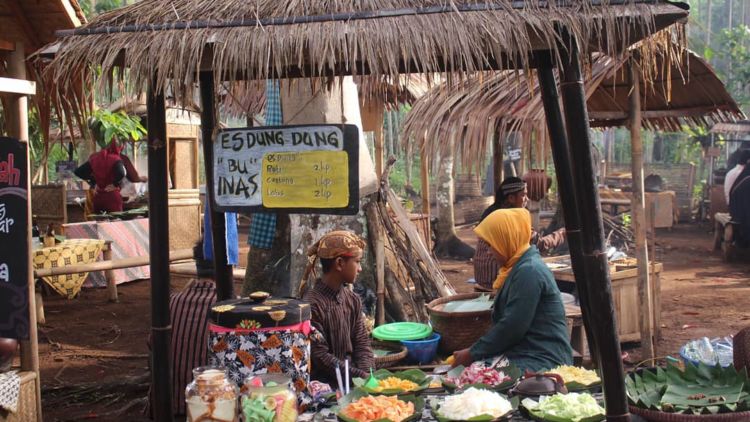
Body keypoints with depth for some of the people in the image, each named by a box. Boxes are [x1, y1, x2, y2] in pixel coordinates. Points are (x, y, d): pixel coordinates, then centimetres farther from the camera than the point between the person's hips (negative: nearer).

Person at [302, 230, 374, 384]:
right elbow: (320, 357, -15)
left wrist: (367, 373, -11)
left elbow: (362, 343, 7)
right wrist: (360, 375, -17)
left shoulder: (353, 300, 8)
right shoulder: (312, 304, -14)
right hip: (325, 382, -6)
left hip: (353, 381, 6)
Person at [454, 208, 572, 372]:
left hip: (543, 361, -10)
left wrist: (473, 354, -10)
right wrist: (473, 351, 12)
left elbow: (512, 327, -20)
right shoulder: (520, 267, 16)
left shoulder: (529, 271, -17)